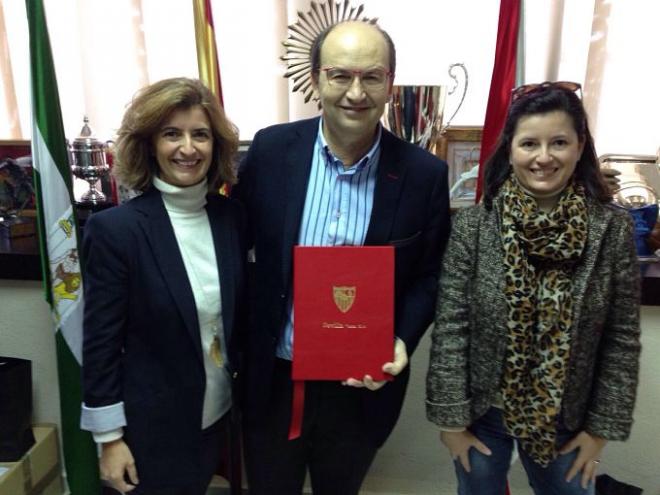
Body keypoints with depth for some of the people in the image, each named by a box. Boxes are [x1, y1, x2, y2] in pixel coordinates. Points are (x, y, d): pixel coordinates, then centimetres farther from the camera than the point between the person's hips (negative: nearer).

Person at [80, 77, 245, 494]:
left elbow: (239, 313, 4)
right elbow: (101, 343, -14)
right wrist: (109, 437, -10)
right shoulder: (114, 228, -19)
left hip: (217, 411, 5)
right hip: (152, 424, -4)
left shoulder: (232, 216, -5)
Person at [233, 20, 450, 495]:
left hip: (361, 387, 0)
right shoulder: (270, 149, -9)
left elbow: (429, 276, 0)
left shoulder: (424, 173, -10)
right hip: (274, 380, 1)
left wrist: (403, 342, -16)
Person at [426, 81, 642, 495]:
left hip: (567, 418, 1)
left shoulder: (613, 230, -11)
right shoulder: (472, 225, -14)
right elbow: (450, 329, -12)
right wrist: (451, 417, -10)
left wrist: (602, 427, -3)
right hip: (482, 411, 0)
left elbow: (622, 340, -5)